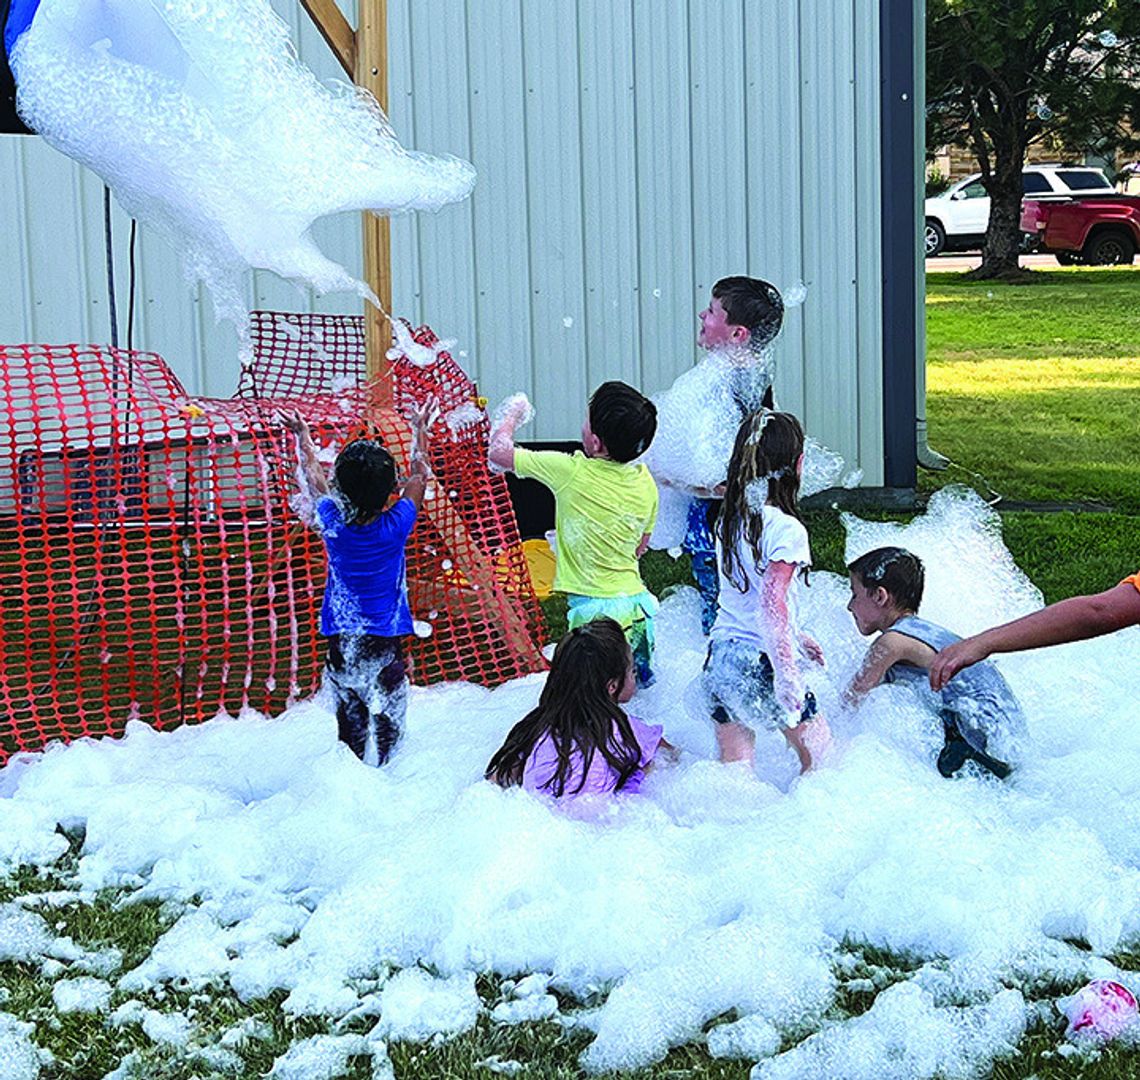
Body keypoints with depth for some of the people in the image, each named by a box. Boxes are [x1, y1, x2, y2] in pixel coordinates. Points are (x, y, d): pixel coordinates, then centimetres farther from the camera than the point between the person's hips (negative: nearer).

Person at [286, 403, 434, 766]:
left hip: (341, 644, 2)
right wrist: (419, 430, 22)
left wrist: (302, 435, 29)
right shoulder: (396, 526, -11)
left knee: (350, 731, 8)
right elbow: (419, 478, 8)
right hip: (386, 647, -2)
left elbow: (312, 477, 12)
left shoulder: (334, 524, -7)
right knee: (387, 732, 3)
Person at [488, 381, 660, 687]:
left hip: (595, 609, -7)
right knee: (641, 688, 19)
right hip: (638, 604, 7)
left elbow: (499, 452, -2)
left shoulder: (571, 472, -14)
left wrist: (512, 415, 17)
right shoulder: (645, 482, 3)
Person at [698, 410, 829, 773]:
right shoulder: (785, 530, -16)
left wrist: (797, 638, 28)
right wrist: (787, 677, -23)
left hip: (720, 657, 7)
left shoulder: (729, 521, 8)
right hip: (761, 661, -7)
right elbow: (772, 608, -23)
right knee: (820, 759, 11)